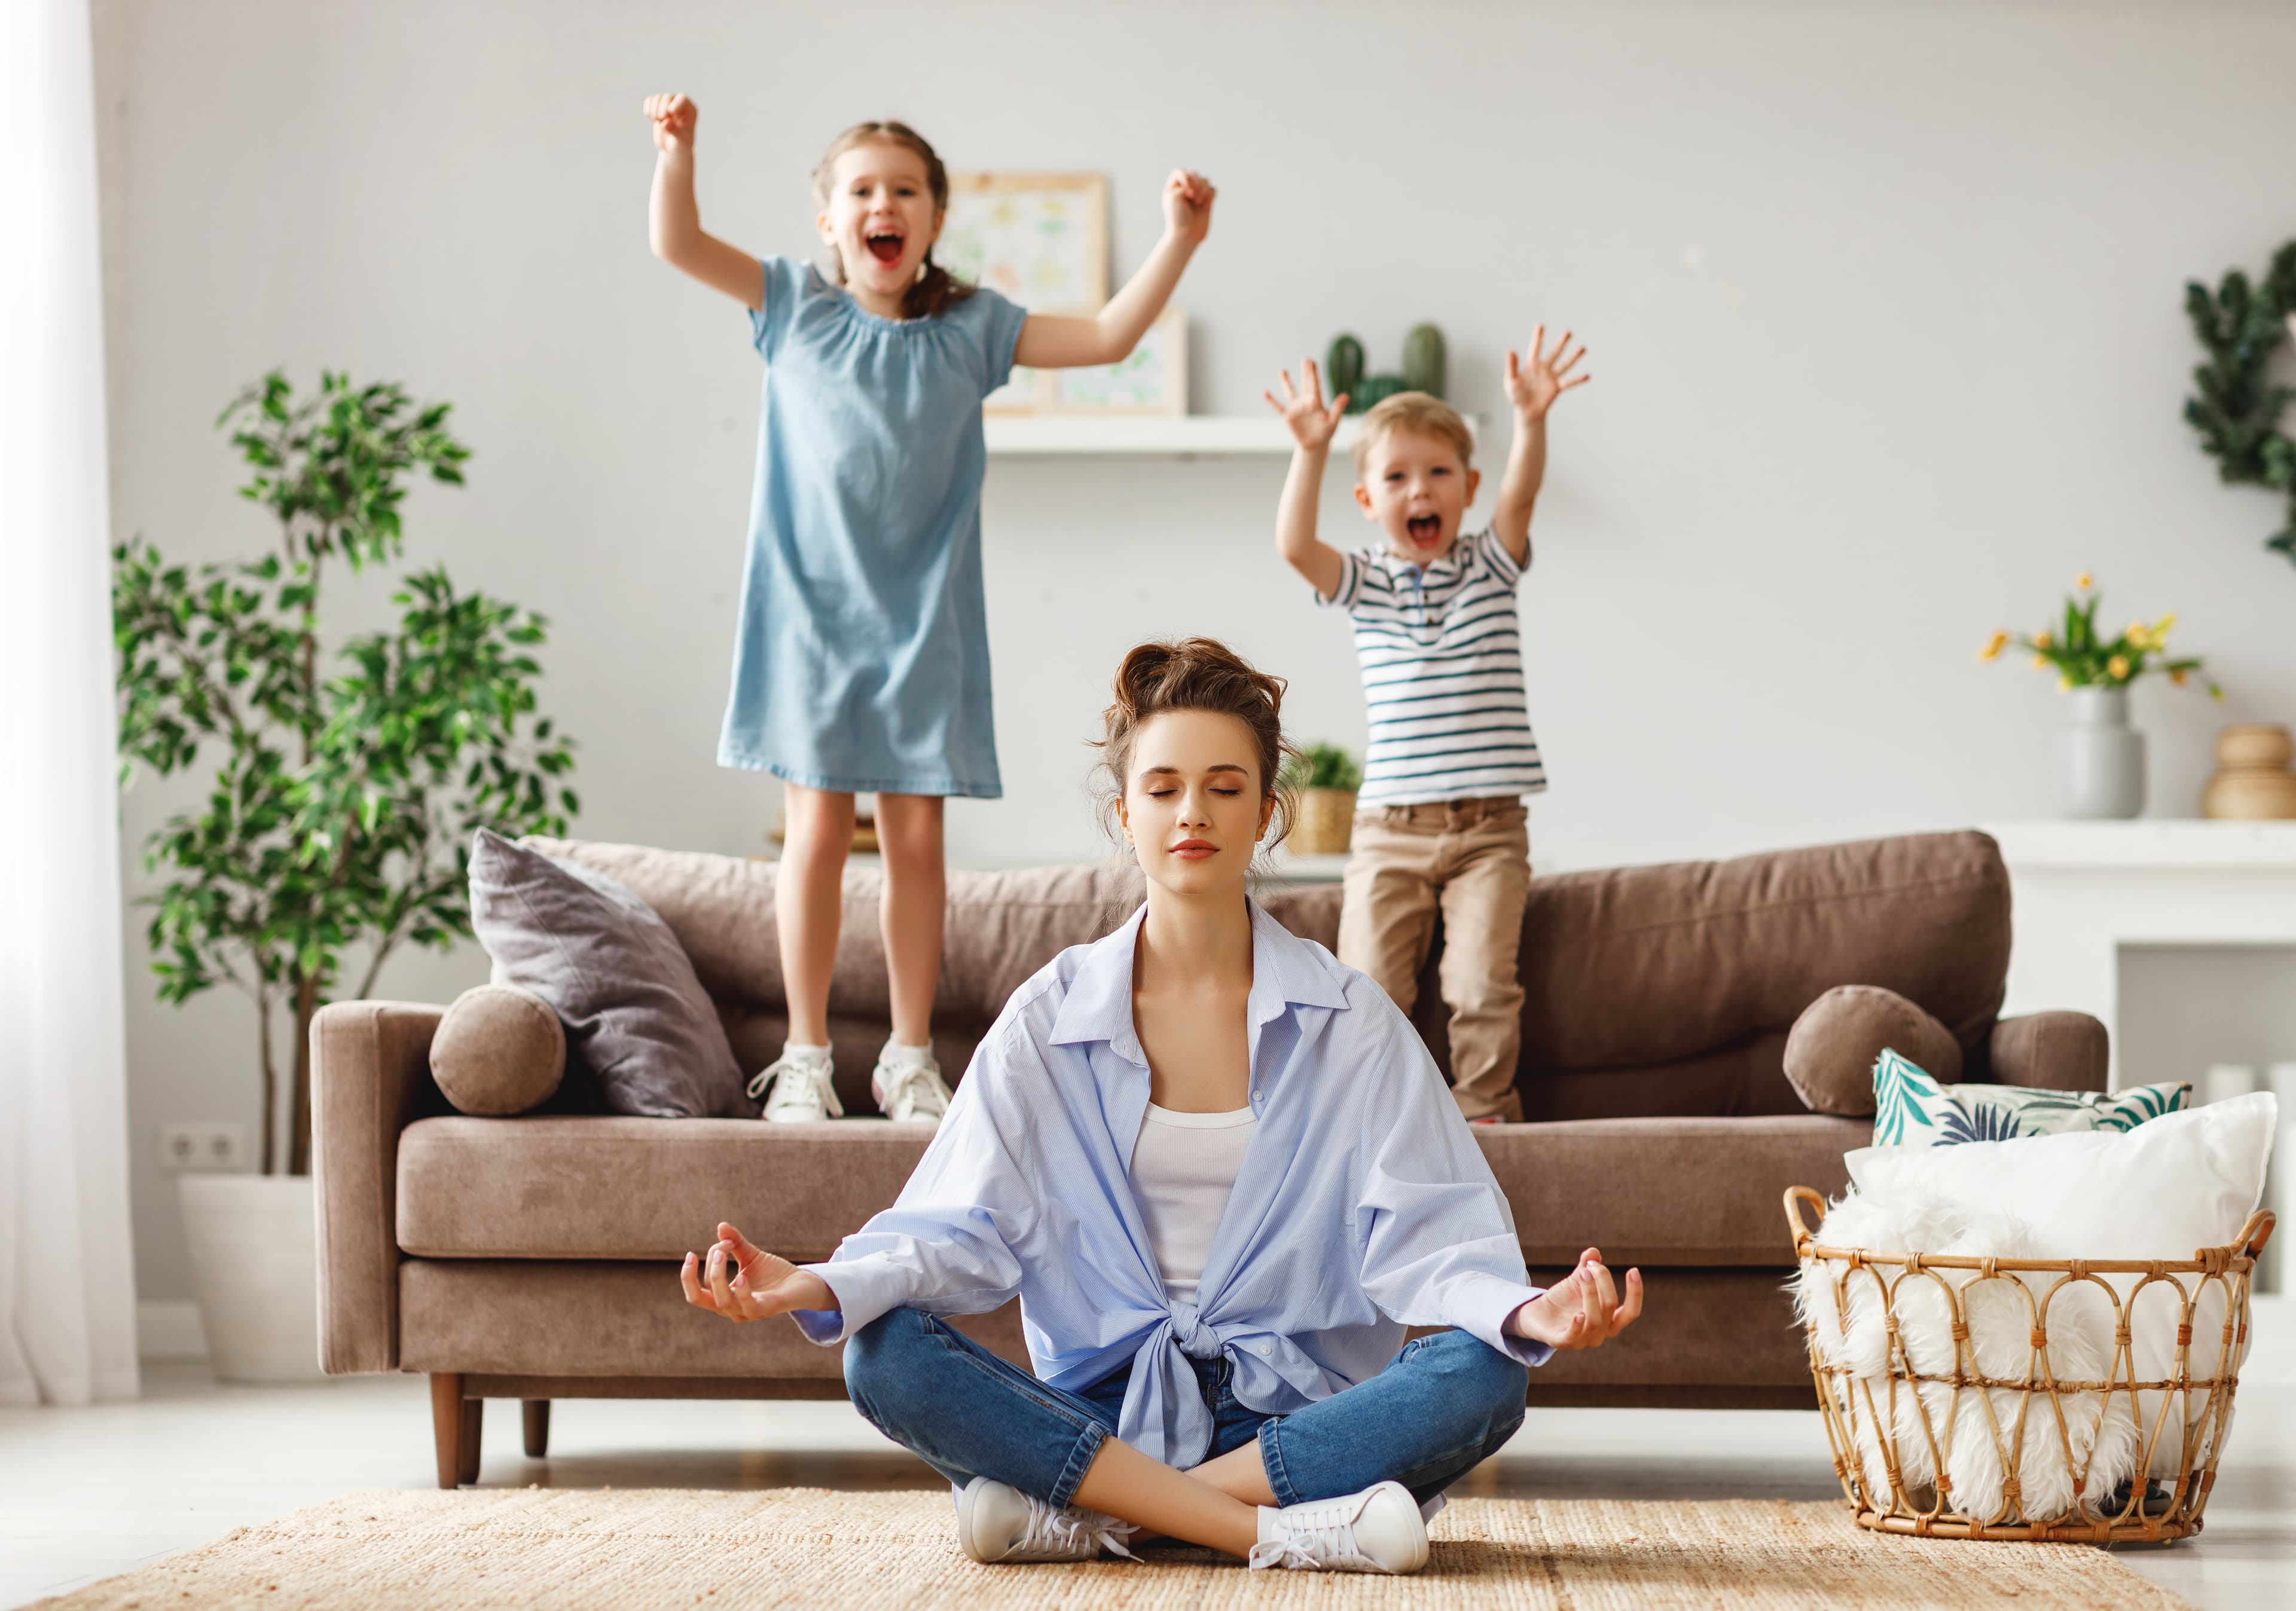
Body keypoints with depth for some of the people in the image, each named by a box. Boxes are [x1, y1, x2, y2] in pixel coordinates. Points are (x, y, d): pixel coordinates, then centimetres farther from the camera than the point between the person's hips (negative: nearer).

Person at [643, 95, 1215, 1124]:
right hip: (813, 612, -1)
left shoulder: (970, 330, 7)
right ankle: (805, 1057, 8)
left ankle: (910, 1058, 14)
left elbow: (1107, 338, 6)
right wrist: (675, 151, -17)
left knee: (916, 838, 3)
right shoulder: (795, 308, 5)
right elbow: (677, 245, 0)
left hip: (924, 623, 1)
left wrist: (1177, 241, -4)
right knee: (817, 829, -3)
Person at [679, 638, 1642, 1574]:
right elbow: (960, 1227, -1)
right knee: (884, 1356, -26)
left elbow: (1425, 1235, -5)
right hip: (1102, 1412, 0)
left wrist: (1527, 1313, -28)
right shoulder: (1049, 1020, 6)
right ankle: (1274, 1531, -32)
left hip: (1292, 1417, 0)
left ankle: (1083, 1520, -29)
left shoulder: (1349, 1022, 5)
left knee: (1481, 1379, -30)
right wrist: (819, 1288, -22)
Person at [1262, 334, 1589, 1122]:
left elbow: (1519, 496, -13)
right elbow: (1294, 545, -13)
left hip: (1488, 826, -1)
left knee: (1481, 982, -12)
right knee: (1370, 985, -8)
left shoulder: (1489, 567, 6)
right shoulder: (1363, 584, 6)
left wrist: (1531, 421, -32)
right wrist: (1310, 453, -27)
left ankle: (1485, 1112, 2)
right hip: (1391, 827, 1)